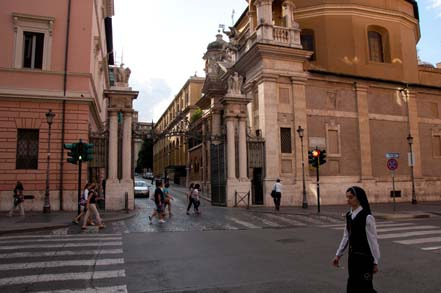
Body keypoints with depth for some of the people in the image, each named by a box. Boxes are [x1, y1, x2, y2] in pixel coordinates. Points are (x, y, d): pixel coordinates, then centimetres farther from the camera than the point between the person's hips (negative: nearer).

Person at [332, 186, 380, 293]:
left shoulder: (367, 217, -15)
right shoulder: (349, 215, 5)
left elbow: (373, 240, -12)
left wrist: (375, 262, -8)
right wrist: (338, 255, 12)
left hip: (364, 258, -7)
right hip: (352, 257, 7)